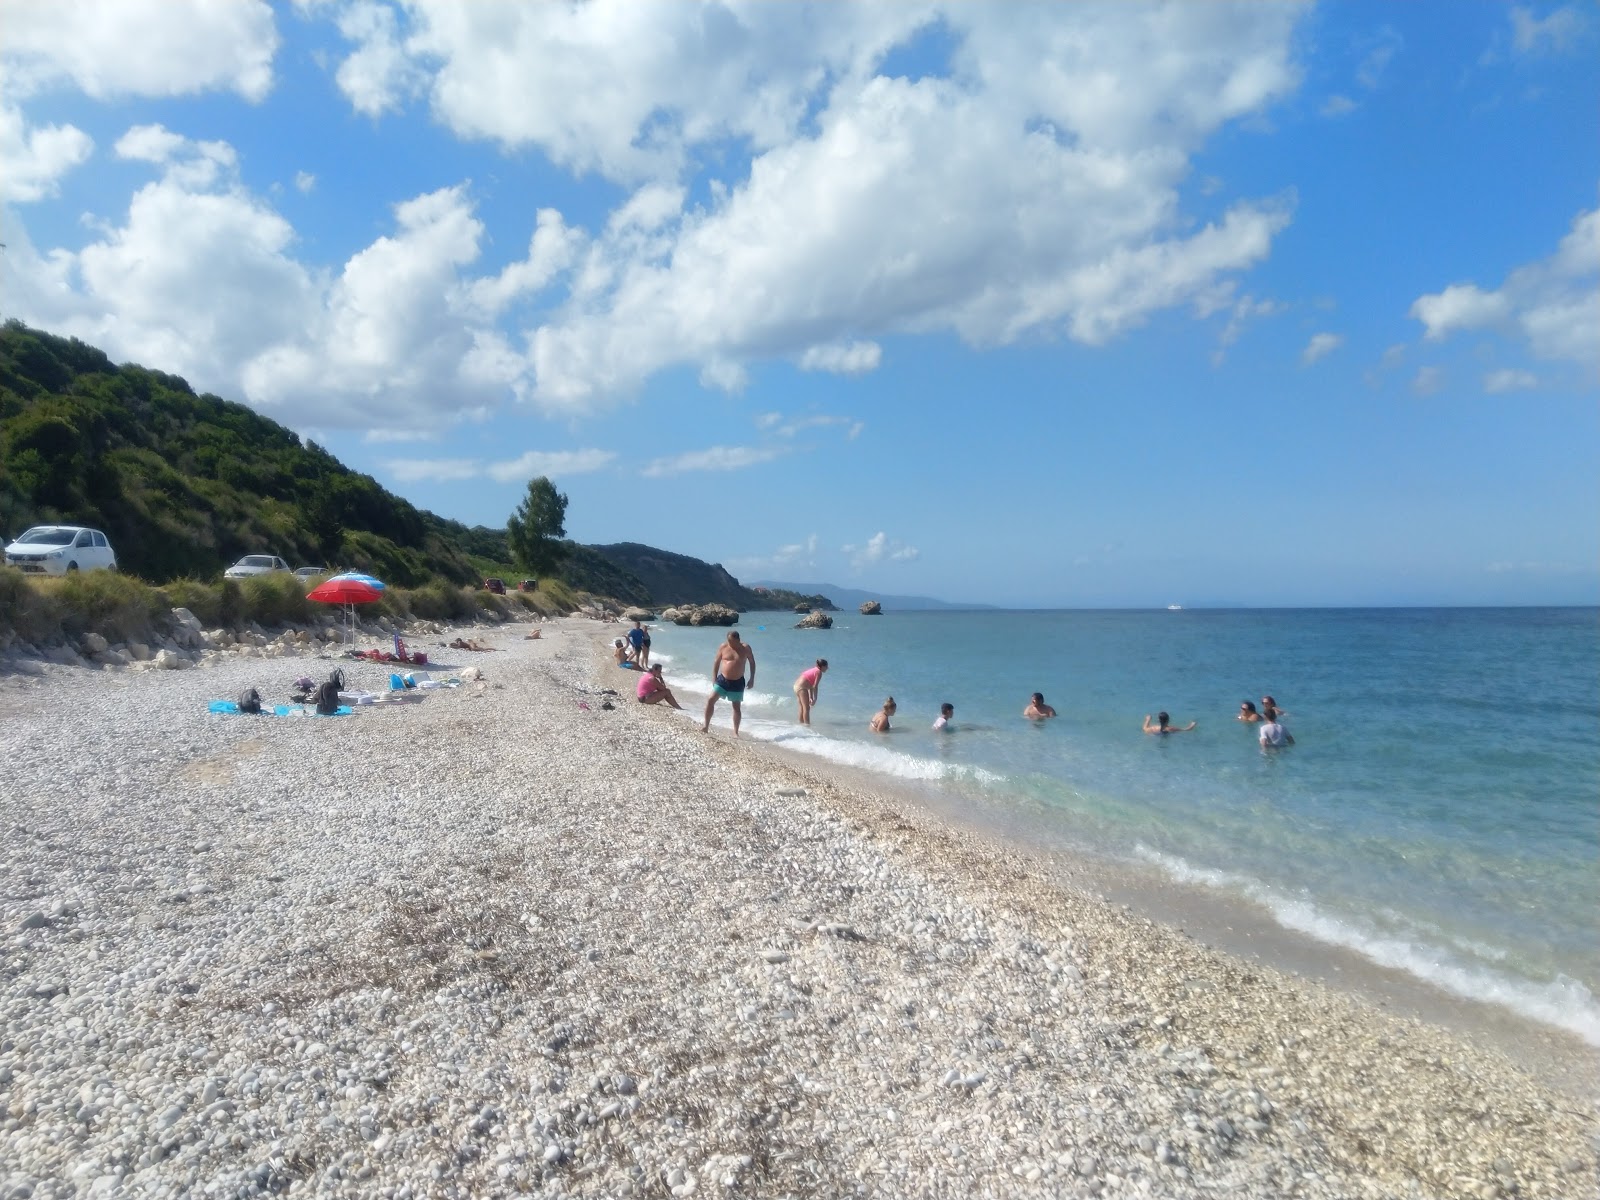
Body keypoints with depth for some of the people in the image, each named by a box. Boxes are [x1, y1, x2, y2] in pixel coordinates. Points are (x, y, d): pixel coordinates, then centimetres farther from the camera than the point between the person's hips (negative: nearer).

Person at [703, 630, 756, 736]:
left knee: (736, 706, 5)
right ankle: (706, 725, 6)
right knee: (710, 700, -6)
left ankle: (735, 732, 15)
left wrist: (752, 679, 0)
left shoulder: (745, 648, -8)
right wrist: (714, 678, 1)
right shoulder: (723, 647, -5)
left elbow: (752, 662, 4)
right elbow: (716, 662, 4)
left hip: (737, 682, -1)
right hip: (722, 679, 1)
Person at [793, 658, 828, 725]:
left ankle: (801, 723, 26)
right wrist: (815, 699, -9)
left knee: (802, 707, 19)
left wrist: (811, 698, 21)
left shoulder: (814, 670, 19)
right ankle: (807, 724, -5)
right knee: (806, 708, -5)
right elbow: (814, 687, -13)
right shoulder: (819, 672, -8)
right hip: (802, 688, -10)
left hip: (796, 686, 10)